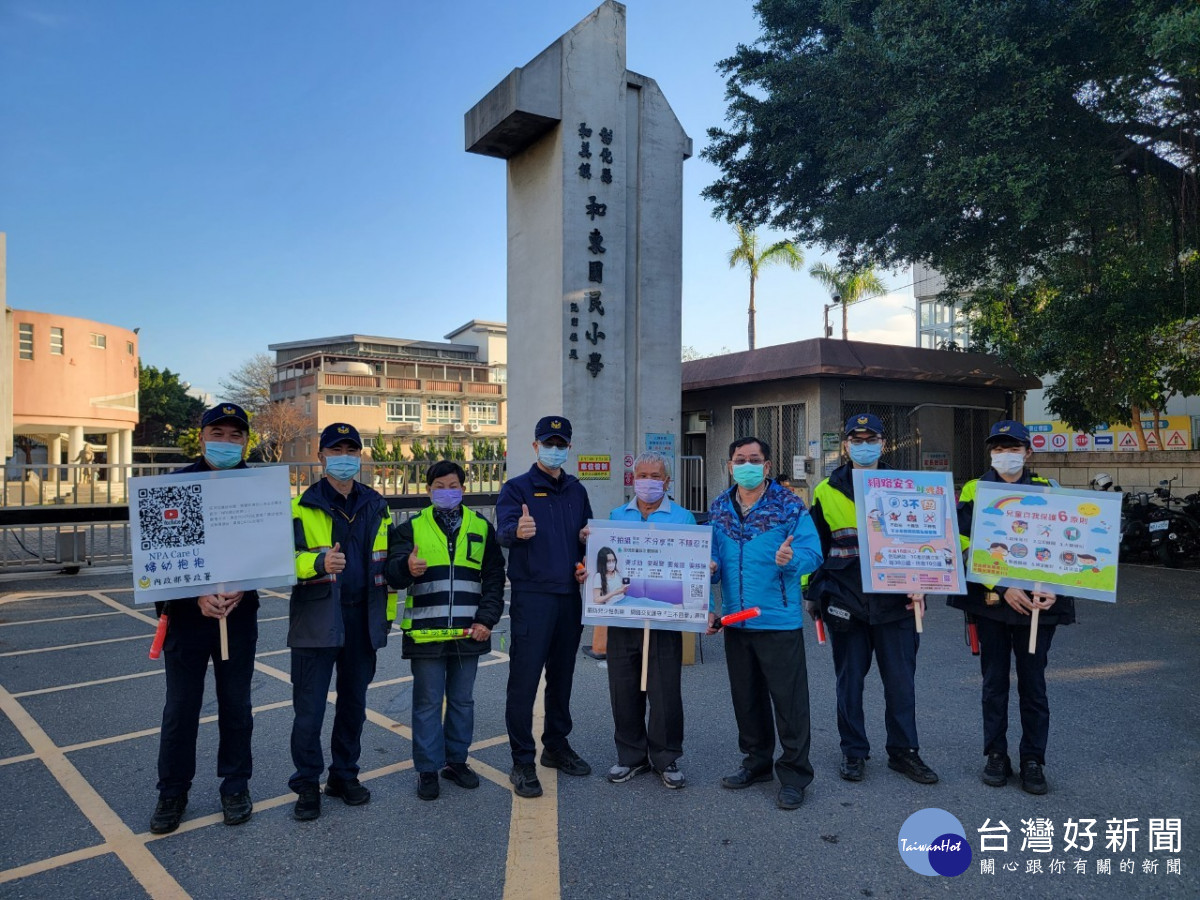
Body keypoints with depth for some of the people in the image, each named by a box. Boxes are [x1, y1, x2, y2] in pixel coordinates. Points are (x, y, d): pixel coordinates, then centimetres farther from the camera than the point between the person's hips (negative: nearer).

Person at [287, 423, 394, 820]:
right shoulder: (301, 507, -2)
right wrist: (318, 563, -28)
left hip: (362, 621, 4)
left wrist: (386, 613, 10)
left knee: (354, 704, 14)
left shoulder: (376, 506, 10)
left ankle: (345, 775, 29)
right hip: (316, 620, -3)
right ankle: (307, 785, 18)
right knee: (309, 708, 2)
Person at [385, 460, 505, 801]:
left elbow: (494, 578, 8)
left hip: (468, 632, 2)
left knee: (462, 700, 13)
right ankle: (428, 768, 18)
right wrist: (406, 568, -32)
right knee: (428, 702, 5)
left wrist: (486, 620, -2)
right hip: (425, 632, -2)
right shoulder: (412, 528, 3)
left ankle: (456, 760, 28)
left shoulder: (482, 527, 7)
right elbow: (392, 571, -9)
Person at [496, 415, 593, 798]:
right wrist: (517, 530, -44)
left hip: (569, 595, 6)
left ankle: (556, 746, 30)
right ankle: (522, 762, 5)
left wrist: (587, 563, 2)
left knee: (562, 674, 15)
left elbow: (589, 535, 22)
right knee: (525, 677, -5)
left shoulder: (576, 491, 14)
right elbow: (503, 530, -21)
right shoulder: (517, 488, -4)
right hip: (532, 596, -5)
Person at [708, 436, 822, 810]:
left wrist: (792, 559, -33)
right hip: (735, 621, 5)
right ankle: (757, 762, 34)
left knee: (789, 700, 2)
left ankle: (794, 774, 17)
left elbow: (812, 553, -13)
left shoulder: (790, 507, -7)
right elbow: (711, 562, 10)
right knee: (746, 697, 17)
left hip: (779, 621, -5)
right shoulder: (719, 510, 6)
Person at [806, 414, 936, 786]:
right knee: (849, 681, 9)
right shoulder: (827, 492, 4)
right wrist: (812, 594, 6)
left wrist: (920, 586, -3)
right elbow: (813, 548, 9)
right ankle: (853, 752, 23)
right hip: (845, 604, 0)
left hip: (894, 602, 1)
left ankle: (903, 751, 23)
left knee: (901, 681, 7)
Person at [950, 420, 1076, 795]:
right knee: (994, 682, 10)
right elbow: (967, 548, -7)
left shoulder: (1047, 491, 4)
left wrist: (1051, 588, -14)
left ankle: (1033, 760, 21)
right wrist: (1002, 589, -17)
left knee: (1033, 683, 7)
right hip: (990, 600, 0)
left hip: (1036, 602, 1)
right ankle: (996, 755, 23)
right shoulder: (974, 491, 0)